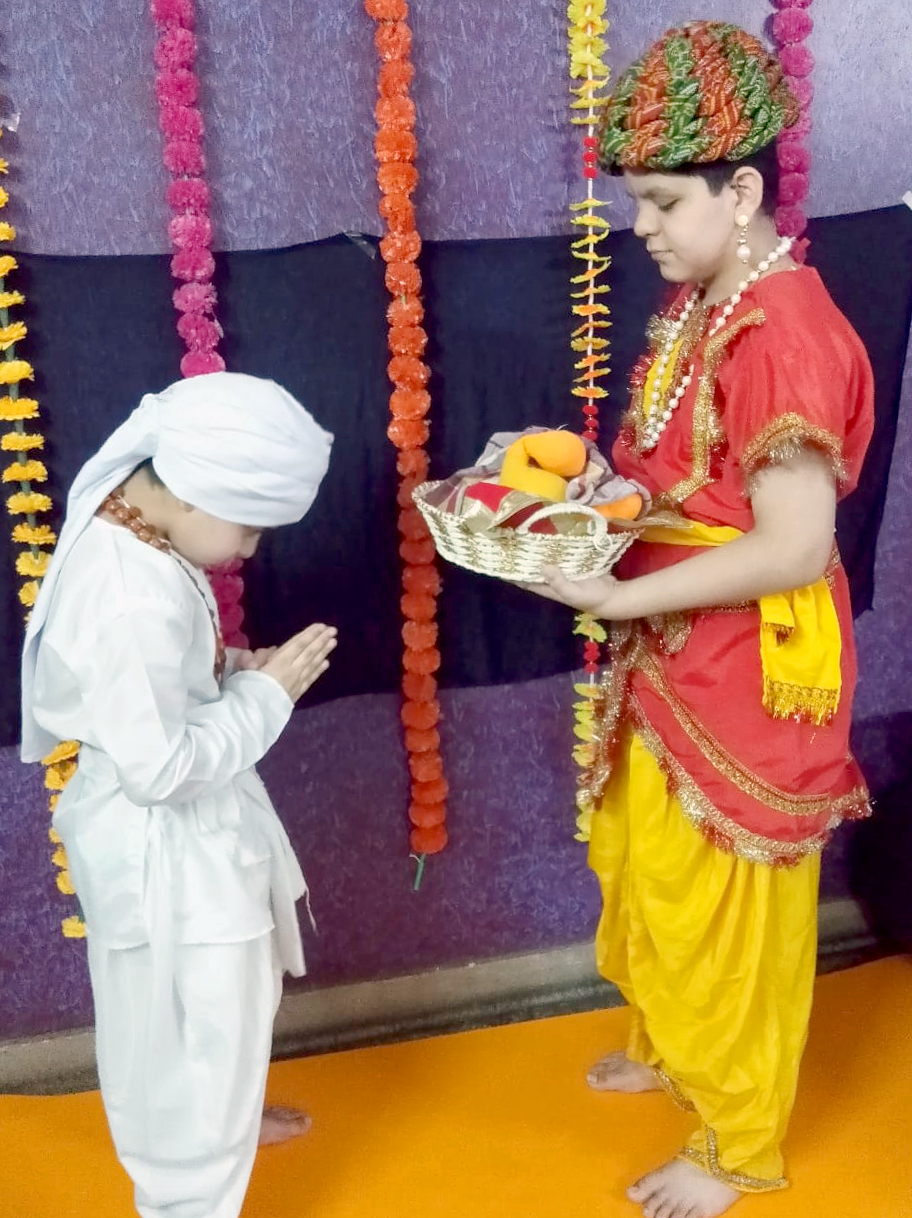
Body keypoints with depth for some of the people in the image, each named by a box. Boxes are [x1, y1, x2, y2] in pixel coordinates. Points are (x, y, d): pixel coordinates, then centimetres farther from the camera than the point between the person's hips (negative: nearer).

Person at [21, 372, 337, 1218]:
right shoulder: (132, 602, -33)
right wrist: (266, 694, -19)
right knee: (198, 1021, 10)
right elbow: (160, 768, -29)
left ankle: (212, 1121, 56)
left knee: (200, 1013, 31)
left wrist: (236, 671, -2)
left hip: (182, 832, 10)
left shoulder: (126, 531, -3)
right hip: (164, 844, -10)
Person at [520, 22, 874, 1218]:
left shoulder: (785, 334, -25)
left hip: (748, 667, -9)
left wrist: (615, 595, -26)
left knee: (725, 904, 9)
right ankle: (670, 1043, 51)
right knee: (647, 868, 25)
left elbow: (794, 548, -27)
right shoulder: (701, 303, 5)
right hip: (672, 652, 9)